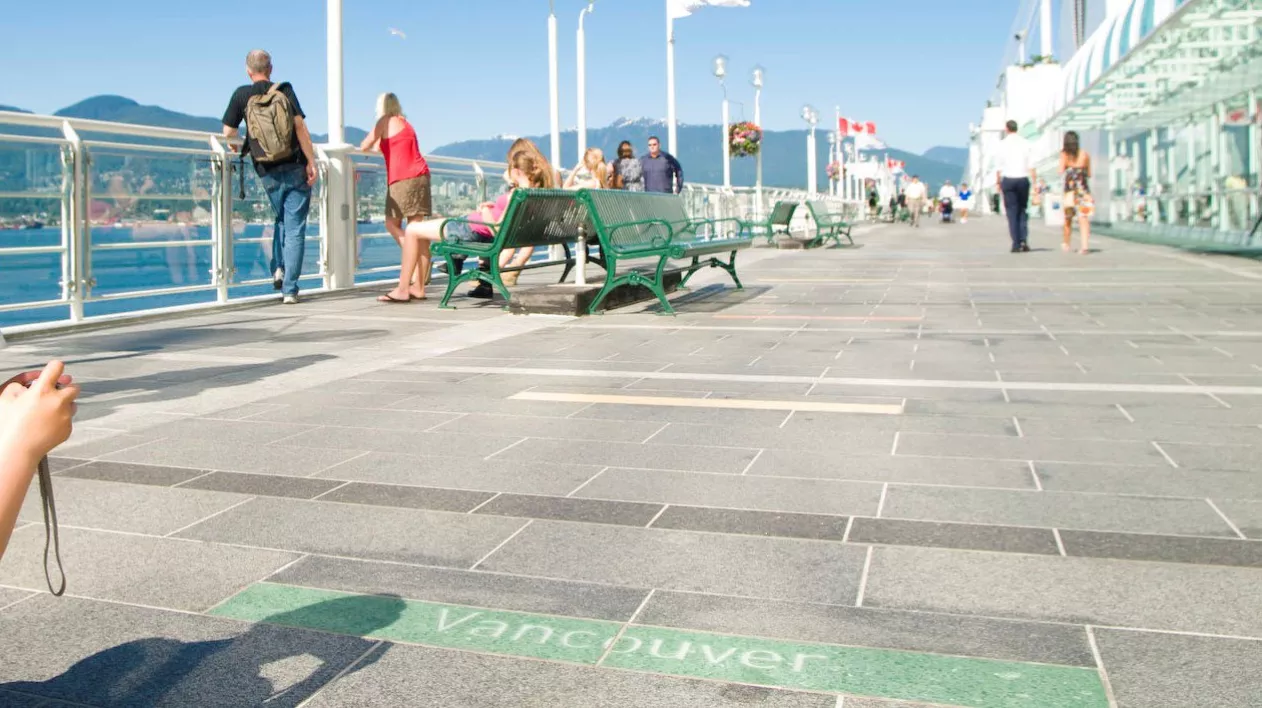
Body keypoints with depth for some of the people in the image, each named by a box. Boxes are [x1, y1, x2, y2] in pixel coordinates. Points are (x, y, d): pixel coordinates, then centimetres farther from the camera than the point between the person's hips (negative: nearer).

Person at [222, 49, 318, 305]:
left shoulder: (242, 95, 1)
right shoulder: (285, 90, -2)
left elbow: (228, 132, 2)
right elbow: (301, 126, -9)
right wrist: (311, 163, -8)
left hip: (269, 174, 2)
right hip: (296, 169, -2)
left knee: (282, 221, 26)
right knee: (295, 228, 1)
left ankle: (279, 268, 10)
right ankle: (290, 289, -4)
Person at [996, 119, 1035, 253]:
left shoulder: (1002, 144, -2)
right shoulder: (1025, 143, 2)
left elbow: (999, 166, -3)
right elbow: (1031, 165, -2)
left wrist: (997, 182, 5)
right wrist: (1034, 182, 1)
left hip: (1008, 179, -1)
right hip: (1023, 179, 1)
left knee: (1012, 212, 2)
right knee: (1022, 210, 14)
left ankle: (1016, 244, -3)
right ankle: (1024, 240, 0)